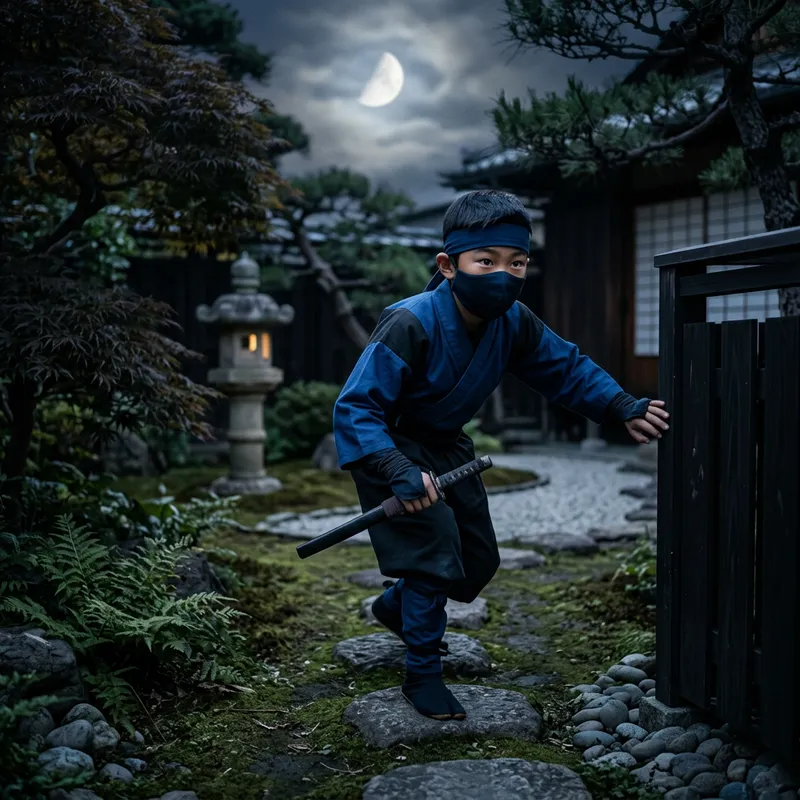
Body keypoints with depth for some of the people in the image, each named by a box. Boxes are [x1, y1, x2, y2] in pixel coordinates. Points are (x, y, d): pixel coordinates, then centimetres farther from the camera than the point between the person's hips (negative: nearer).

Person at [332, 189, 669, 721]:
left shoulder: (515, 324, -15)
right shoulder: (410, 325, -34)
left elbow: (566, 368, 0)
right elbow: (356, 408, -35)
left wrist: (623, 407, -15)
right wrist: (398, 472, -48)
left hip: (446, 446, 7)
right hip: (391, 446, -7)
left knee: (479, 561, 13)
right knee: (435, 553, -14)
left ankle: (397, 607, 41)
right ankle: (422, 673, 7)